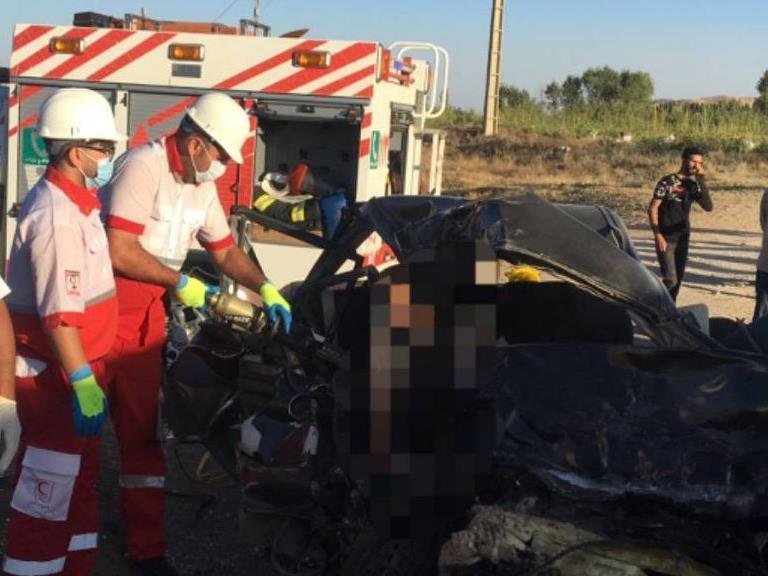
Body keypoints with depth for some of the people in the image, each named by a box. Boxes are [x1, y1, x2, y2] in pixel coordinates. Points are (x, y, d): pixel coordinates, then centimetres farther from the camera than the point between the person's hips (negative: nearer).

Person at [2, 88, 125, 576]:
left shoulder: (73, 202, 10)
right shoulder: (57, 217, -22)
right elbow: (59, 315, -27)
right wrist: (82, 383, -27)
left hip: (79, 364, 10)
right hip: (57, 374, -10)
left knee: (81, 475, 19)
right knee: (52, 486, -2)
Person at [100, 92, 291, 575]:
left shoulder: (202, 186, 12)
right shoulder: (143, 166, -15)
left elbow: (225, 250, 22)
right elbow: (120, 251, -21)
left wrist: (266, 288, 8)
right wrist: (181, 283, -12)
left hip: (150, 310, 7)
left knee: (142, 428, 7)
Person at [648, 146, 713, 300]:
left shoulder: (694, 185, 8)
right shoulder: (667, 182, -8)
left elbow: (708, 207, -5)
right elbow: (653, 209, -10)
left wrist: (702, 180, -11)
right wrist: (658, 235, -17)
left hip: (683, 239, 6)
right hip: (666, 239, -6)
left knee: (678, 280, 9)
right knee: (670, 280, -14)